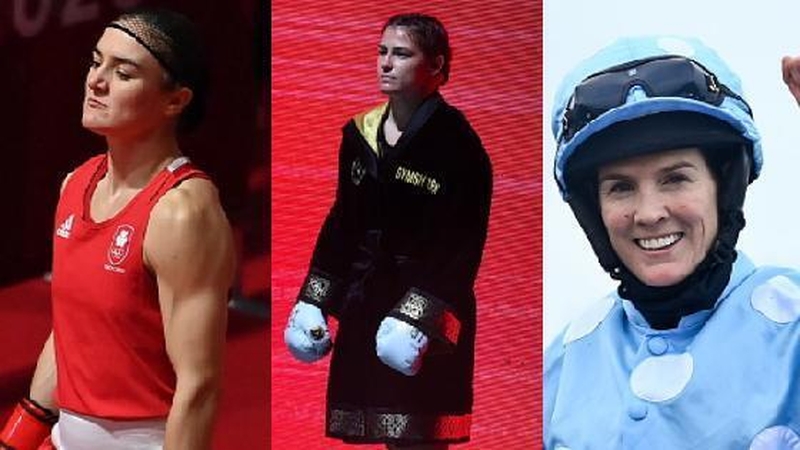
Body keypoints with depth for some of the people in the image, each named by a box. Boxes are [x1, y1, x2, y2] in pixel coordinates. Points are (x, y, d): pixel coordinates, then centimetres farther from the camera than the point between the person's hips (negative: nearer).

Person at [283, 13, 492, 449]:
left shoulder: (455, 141, -10)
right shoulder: (360, 134, 10)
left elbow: (460, 245, -15)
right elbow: (342, 222, 14)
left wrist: (419, 315, -22)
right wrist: (312, 303, 8)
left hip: (427, 304, -6)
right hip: (365, 306, 7)